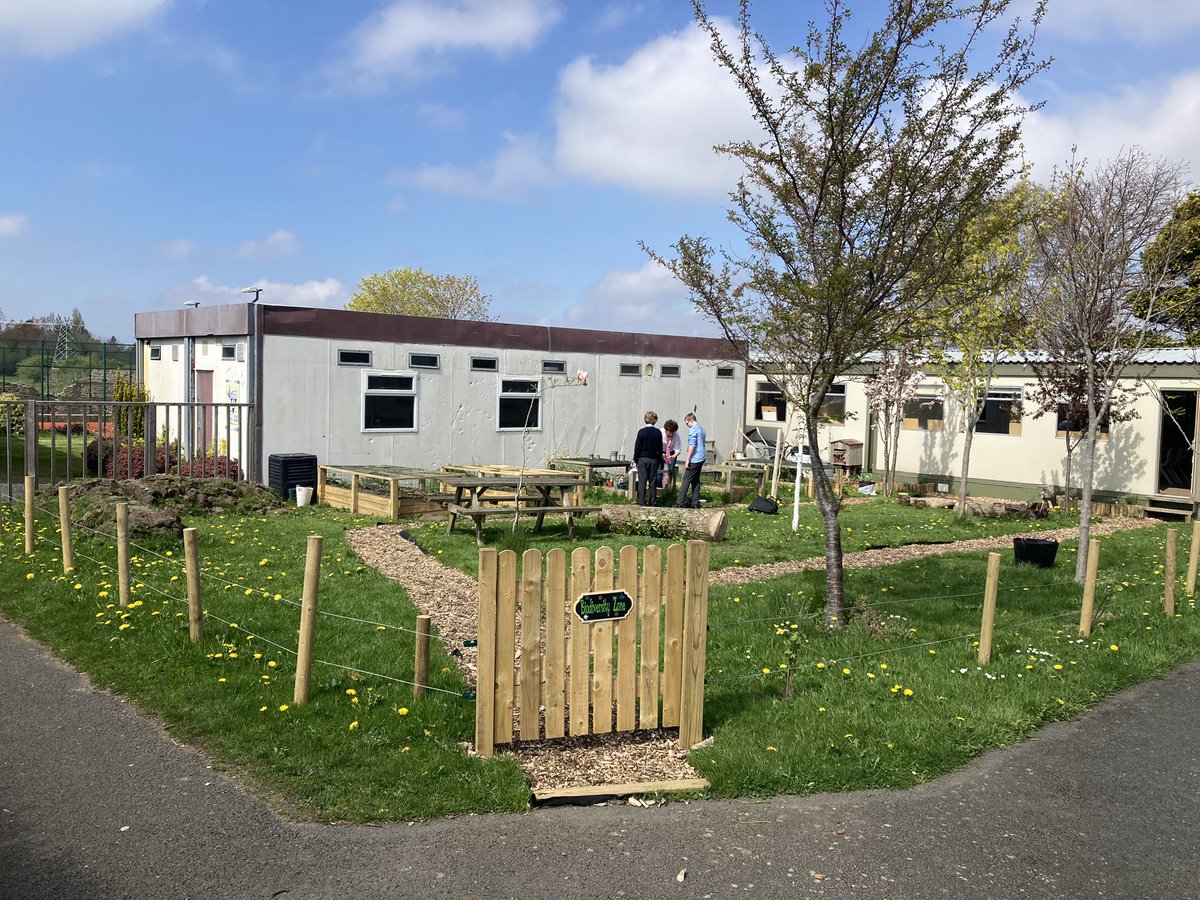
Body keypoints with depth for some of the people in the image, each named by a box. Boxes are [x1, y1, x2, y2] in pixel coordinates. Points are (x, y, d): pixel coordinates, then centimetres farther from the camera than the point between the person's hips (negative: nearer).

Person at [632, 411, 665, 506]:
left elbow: (637, 447, -6)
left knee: (642, 480, 1)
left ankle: (642, 501, -1)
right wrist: (659, 461, 15)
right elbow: (660, 448, 7)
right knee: (653, 481, 7)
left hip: (643, 459, -3)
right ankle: (652, 501, 8)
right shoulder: (658, 432, 1)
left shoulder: (642, 431, -8)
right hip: (654, 459, 3)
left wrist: (635, 459, 2)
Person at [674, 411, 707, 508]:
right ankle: (695, 502, 11)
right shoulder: (701, 429, 16)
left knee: (686, 480, -6)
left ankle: (680, 502, -6)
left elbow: (692, 446, -19)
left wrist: (687, 460, -16)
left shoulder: (692, 430, -13)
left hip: (694, 459, -9)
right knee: (696, 480, 11)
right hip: (701, 458, 9)